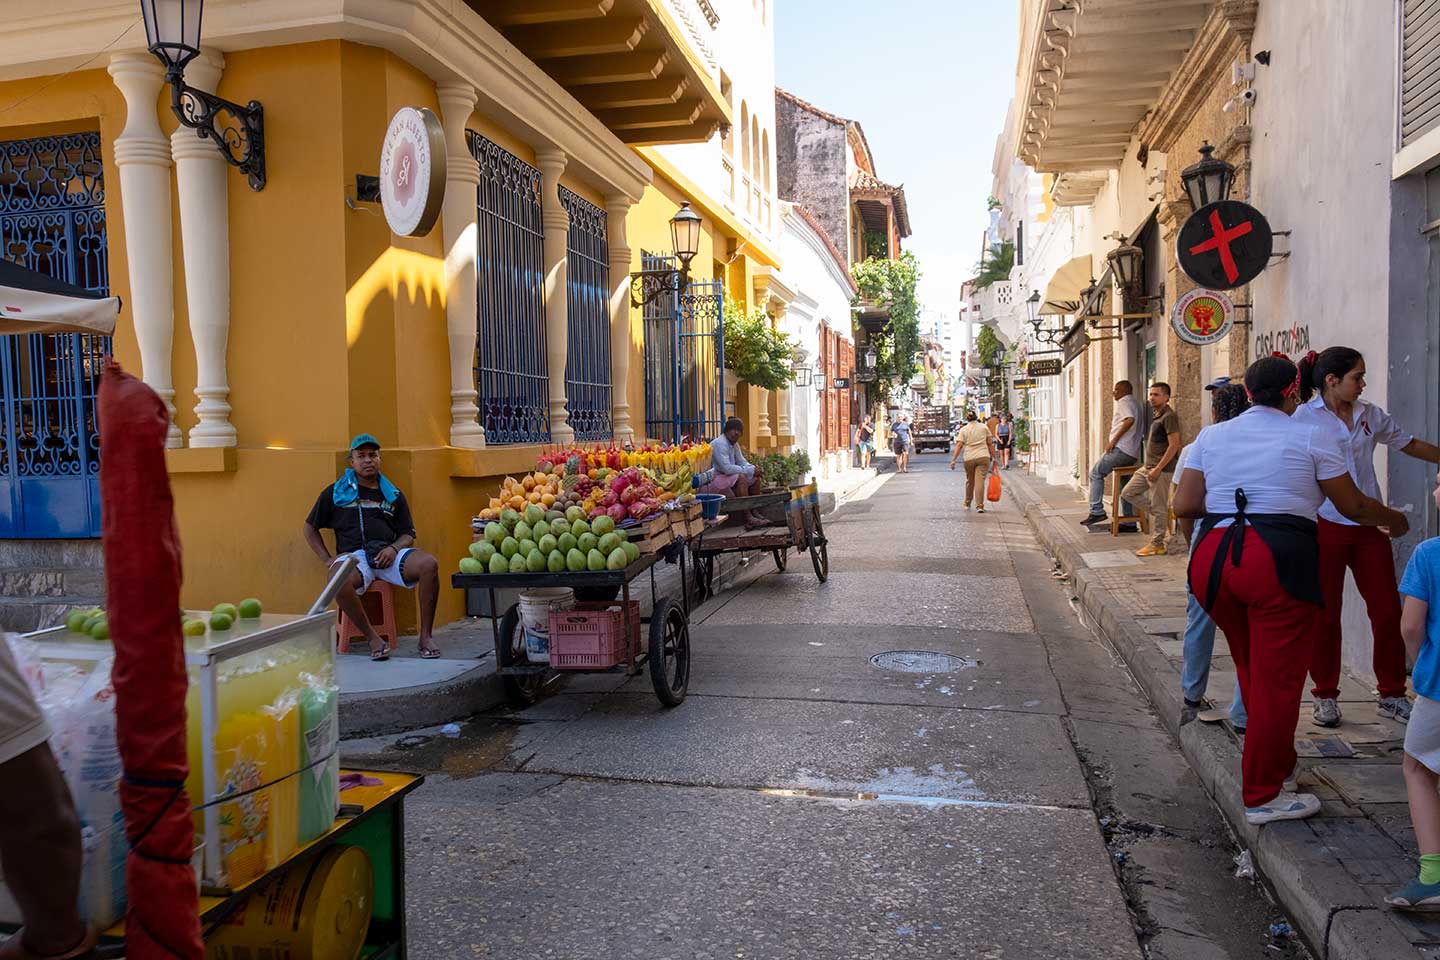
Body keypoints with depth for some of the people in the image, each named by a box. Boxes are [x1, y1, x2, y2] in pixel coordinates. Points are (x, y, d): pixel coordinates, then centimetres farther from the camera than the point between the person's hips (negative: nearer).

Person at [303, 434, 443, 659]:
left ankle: (425, 636, -21)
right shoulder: (336, 492, 18)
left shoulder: (393, 495, 22)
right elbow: (310, 528, 22)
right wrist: (327, 559, 7)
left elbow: (408, 534, 18)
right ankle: (372, 638, -25)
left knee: (429, 564, -29)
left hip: (388, 553, 2)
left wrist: (394, 548, -5)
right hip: (354, 554, -1)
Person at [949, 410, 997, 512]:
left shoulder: (963, 430, 3)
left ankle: (967, 503, 30)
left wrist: (953, 460, -5)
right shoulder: (984, 427, 7)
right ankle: (980, 506, -12)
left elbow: (959, 445, -4)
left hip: (969, 459, 1)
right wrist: (994, 456, 14)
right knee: (980, 481, -6)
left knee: (969, 481, 16)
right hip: (983, 457, 0)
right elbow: (990, 443, 7)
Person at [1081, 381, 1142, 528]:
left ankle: (1097, 511, -14)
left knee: (1096, 473, -7)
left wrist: (1114, 440, -21)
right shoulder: (1134, 404, 27)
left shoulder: (1124, 402, -3)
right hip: (1132, 453, 10)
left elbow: (1130, 420, -22)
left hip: (1121, 448, -10)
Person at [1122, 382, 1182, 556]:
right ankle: (1164, 514, 17)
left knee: (1158, 508, -3)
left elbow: (1174, 445, -20)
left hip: (1161, 469, -10)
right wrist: (1150, 468, 17)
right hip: (1148, 467, 10)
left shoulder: (1169, 416, -15)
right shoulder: (1157, 416, 15)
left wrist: (1158, 469, -21)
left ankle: (1156, 545, 5)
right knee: (1128, 493, 11)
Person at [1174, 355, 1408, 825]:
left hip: (1212, 557, 5)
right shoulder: (1311, 437, 4)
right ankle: (1263, 795, 13)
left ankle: (1278, 765, 36)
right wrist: (1393, 519, 29)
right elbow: (1353, 507, 9)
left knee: (1252, 672, 21)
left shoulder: (1212, 436, 12)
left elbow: (1184, 505, 7)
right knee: (1276, 680, 5)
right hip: (1279, 560, -4)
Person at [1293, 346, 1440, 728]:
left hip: (1369, 525, 5)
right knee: (1325, 614, 2)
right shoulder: (1305, 418, -7)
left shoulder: (1369, 415, 8)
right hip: (1325, 525, -5)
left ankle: (1392, 695, 20)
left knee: (1387, 611, 6)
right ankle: (1326, 696, 17)